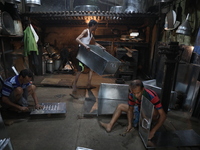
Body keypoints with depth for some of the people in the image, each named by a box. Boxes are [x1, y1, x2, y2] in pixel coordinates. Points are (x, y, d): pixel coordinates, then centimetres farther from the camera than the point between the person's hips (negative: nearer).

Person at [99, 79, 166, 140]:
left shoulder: (152, 96, -37)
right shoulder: (132, 95, -21)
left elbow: (163, 115, -37)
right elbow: (130, 109, -8)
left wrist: (153, 131, -42)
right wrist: (130, 124, -19)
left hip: (151, 113, -5)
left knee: (154, 111, -42)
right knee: (120, 106, -3)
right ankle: (109, 126, -11)